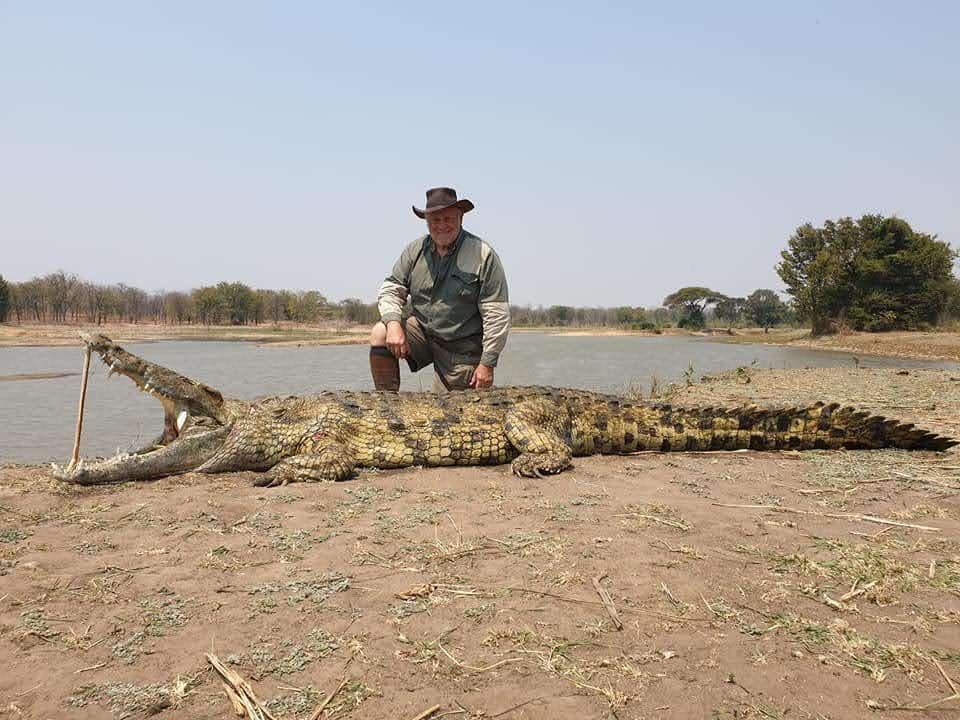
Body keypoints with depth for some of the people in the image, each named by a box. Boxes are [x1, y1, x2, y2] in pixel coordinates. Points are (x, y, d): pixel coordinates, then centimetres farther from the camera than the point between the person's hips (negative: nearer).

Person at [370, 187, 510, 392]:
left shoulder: (483, 255, -13)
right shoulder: (415, 250, 0)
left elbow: (497, 315, -14)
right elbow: (391, 289, 1)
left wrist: (487, 363, -16)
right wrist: (393, 323, -21)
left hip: (461, 348, -3)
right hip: (421, 329, 3)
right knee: (380, 335, -22)